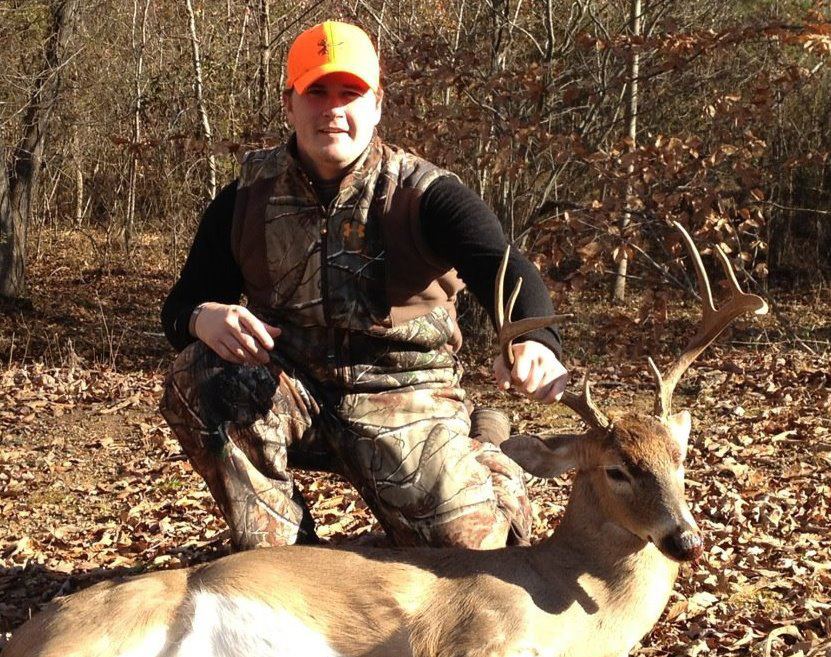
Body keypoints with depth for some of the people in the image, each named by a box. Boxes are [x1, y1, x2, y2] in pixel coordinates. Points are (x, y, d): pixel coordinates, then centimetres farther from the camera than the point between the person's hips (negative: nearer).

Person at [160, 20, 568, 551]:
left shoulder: (426, 194, -10)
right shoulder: (248, 199, 0)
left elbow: (504, 269, -27)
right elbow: (181, 303, 2)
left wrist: (535, 341, -51)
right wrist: (204, 318, -26)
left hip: (402, 400, -2)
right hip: (293, 395, 2)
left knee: (472, 543, -19)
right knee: (198, 382, -26)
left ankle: (486, 470, 21)